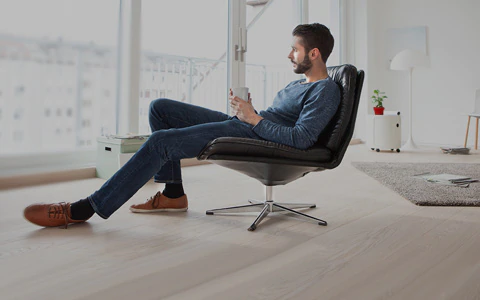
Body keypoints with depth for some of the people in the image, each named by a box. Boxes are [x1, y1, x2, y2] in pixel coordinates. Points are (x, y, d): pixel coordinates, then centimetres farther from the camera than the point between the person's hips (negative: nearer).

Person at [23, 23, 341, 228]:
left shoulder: (326, 91, -7)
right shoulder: (299, 83, 25)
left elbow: (301, 139, -22)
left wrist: (255, 118, -19)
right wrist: (248, 109, 7)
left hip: (253, 136, -11)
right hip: (240, 123, 11)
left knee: (160, 141, -23)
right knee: (160, 107, 7)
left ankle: (84, 209, -17)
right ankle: (173, 193, 6)